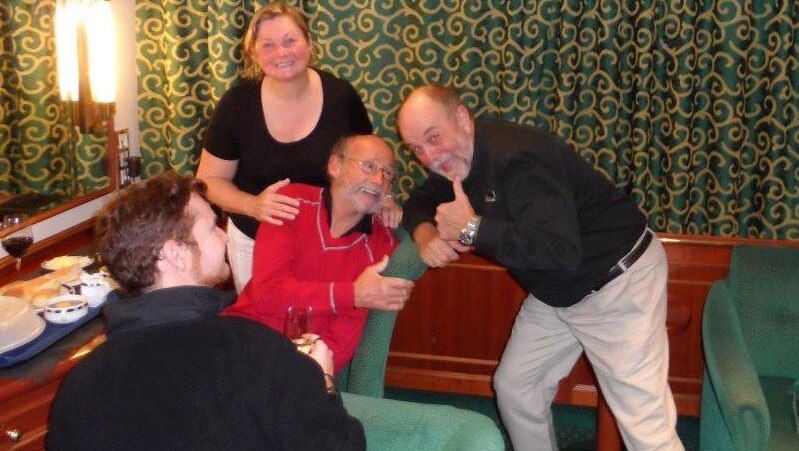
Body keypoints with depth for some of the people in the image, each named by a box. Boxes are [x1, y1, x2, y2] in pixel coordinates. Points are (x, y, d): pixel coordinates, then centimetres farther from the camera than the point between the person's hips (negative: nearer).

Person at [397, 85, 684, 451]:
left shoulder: (516, 158, -30)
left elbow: (562, 251, -40)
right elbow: (420, 202, 11)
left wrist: (472, 228, -32)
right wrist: (425, 233, -13)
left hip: (619, 281, -9)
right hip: (554, 293, 9)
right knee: (513, 387, 14)